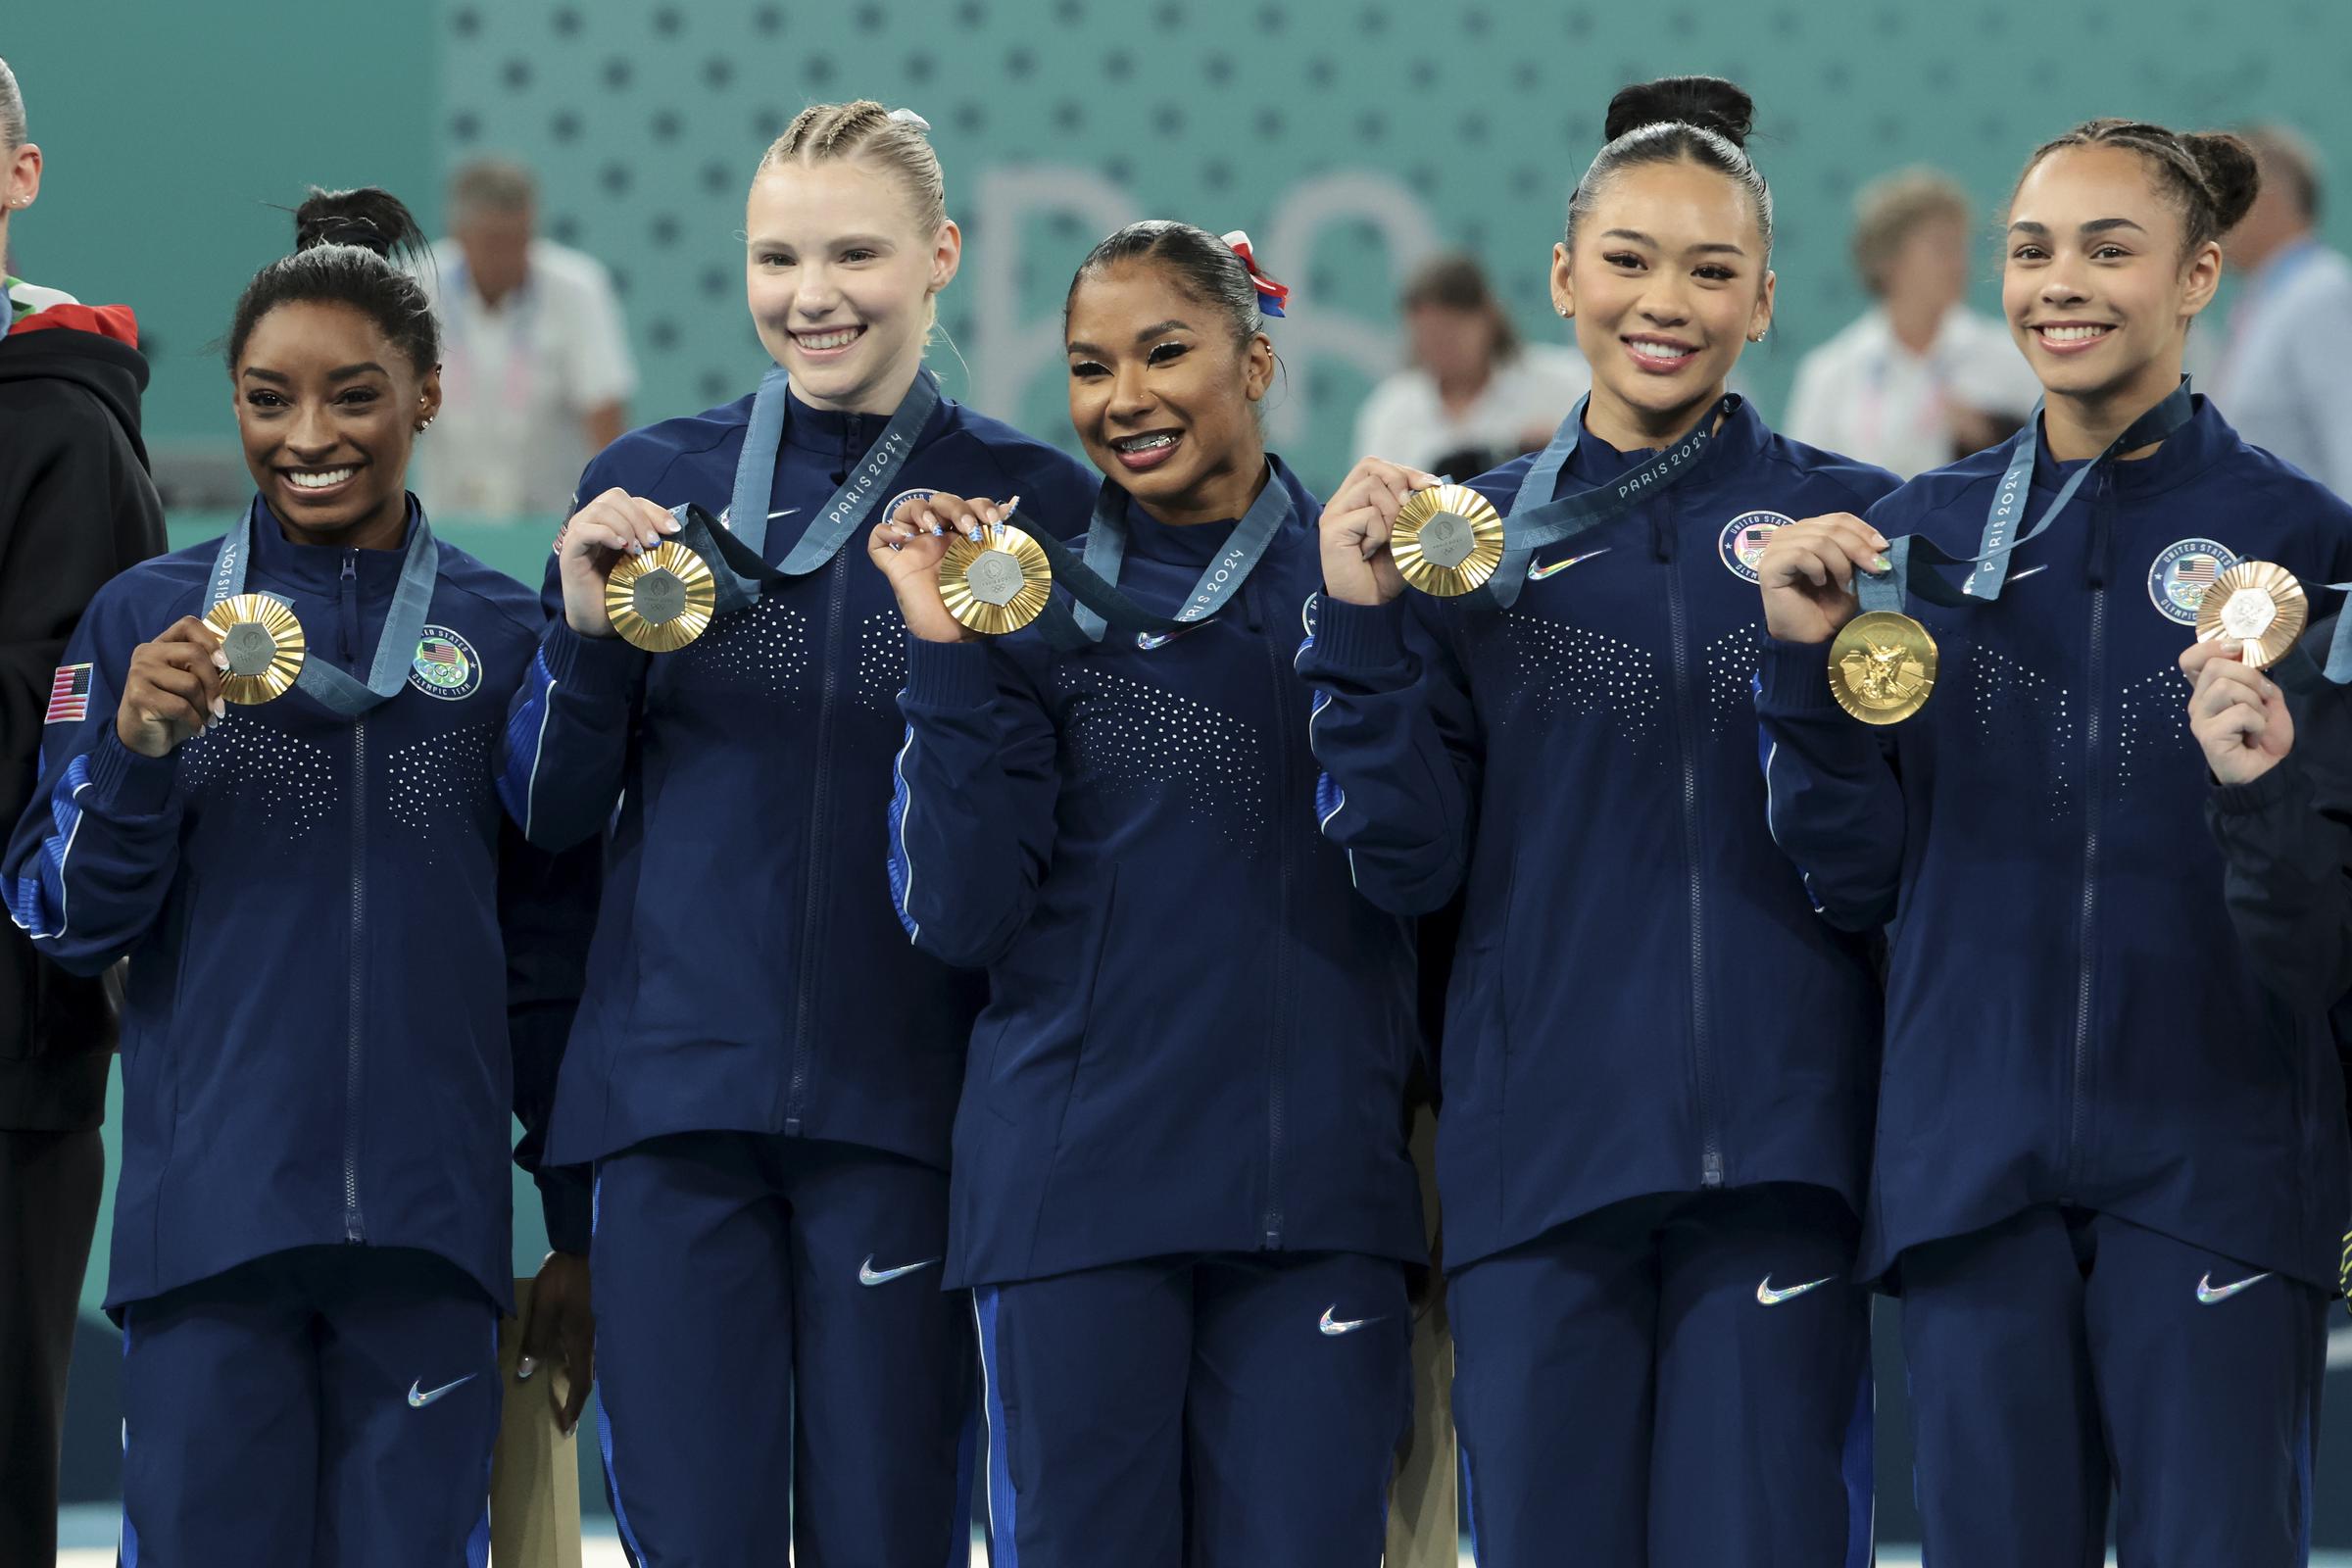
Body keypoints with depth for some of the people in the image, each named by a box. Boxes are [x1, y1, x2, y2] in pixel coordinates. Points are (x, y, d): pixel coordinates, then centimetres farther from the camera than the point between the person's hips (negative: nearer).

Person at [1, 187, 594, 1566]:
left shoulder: (504, 635, 9)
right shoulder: (147, 620, 7)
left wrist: (581, 1229, 11)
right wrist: (136, 750, -13)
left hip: (429, 1223, 1)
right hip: (207, 1217, -1)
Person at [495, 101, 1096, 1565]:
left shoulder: (1034, 500, 2)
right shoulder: (653, 482, 7)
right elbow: (552, 813, 10)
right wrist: (586, 634, -7)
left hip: (907, 1101, -1)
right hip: (677, 1094, 1)